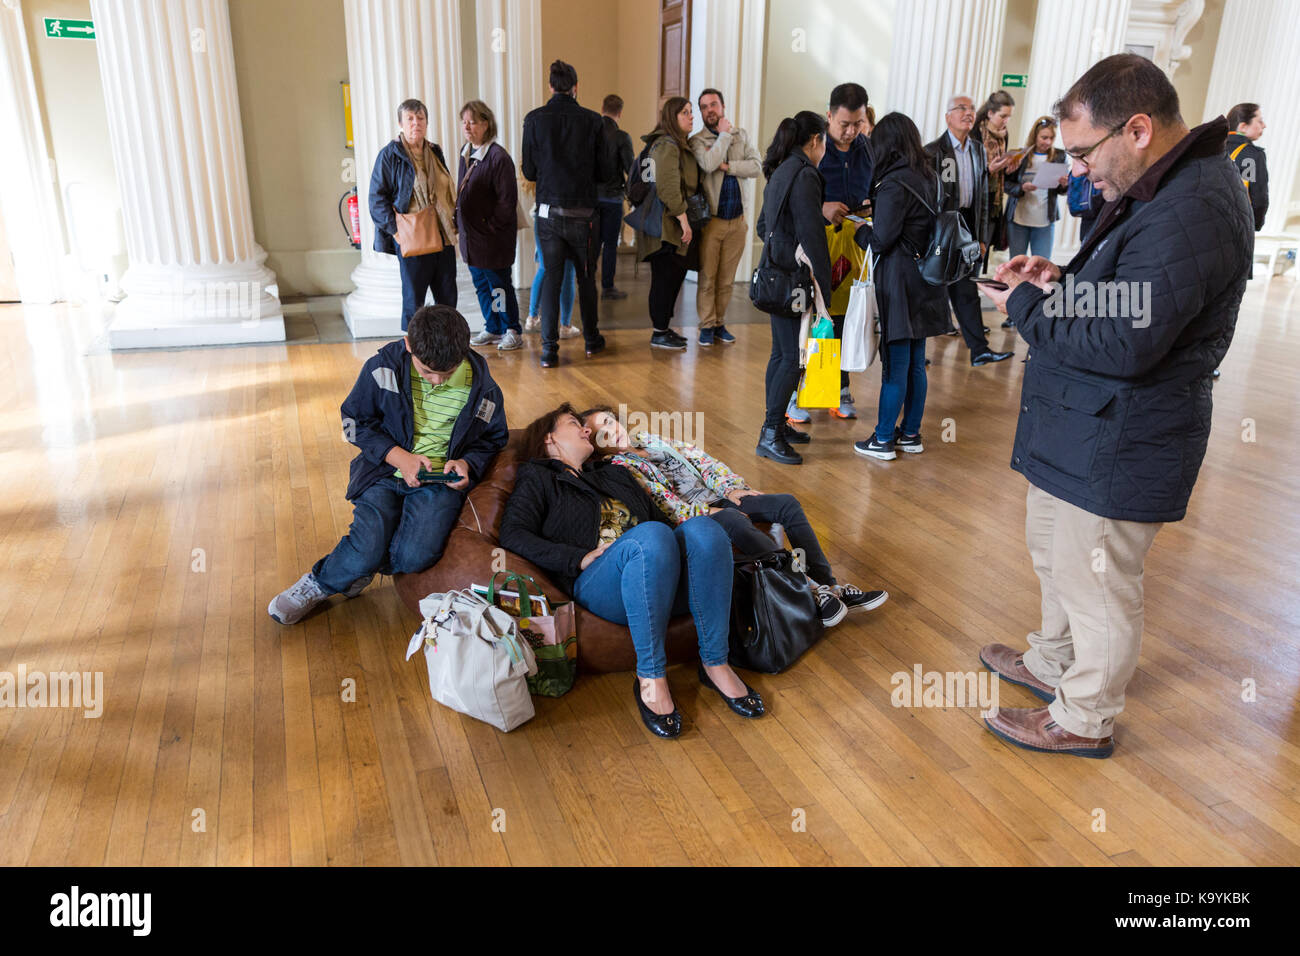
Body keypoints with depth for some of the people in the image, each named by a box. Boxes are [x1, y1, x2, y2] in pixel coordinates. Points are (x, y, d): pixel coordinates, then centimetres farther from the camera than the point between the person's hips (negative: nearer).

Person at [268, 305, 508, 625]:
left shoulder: (481, 386, -7)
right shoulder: (383, 366, -8)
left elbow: (492, 439, 11)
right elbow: (354, 422, 2)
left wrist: (467, 463, -11)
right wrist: (398, 456, -13)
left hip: (441, 480, 0)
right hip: (386, 471, 0)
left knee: (415, 556, -23)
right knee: (369, 546, -23)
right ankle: (318, 584, 9)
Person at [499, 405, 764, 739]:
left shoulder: (615, 474, 36)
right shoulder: (538, 478, 19)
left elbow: (660, 517, 31)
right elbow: (513, 535, 1)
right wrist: (580, 558, -11)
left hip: (661, 578, 5)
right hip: (595, 583, -5)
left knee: (702, 528, -26)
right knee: (651, 535, -36)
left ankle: (715, 663, -22)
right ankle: (650, 678, -29)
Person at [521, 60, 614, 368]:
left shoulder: (534, 119, -4)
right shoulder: (592, 121, -6)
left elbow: (529, 171, 1)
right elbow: (604, 172, -2)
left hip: (549, 212, 1)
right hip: (583, 212, 0)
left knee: (551, 277, 6)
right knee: (586, 277, 14)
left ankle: (549, 348, 3)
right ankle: (592, 339, 26)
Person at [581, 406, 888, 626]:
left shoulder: (646, 439, 17)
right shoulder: (618, 467, -5)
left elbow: (696, 457, 16)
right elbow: (663, 505, -15)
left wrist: (729, 487, 4)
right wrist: (706, 513, -20)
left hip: (715, 498, 9)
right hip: (690, 516, -8)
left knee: (787, 503, -7)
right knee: (735, 521, -39)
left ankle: (829, 586, -13)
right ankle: (808, 589, -39)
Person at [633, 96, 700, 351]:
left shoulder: (678, 144, 18)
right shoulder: (667, 145, -14)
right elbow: (668, 188, -22)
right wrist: (684, 220, -19)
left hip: (674, 225, 10)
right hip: (666, 225, -10)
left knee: (674, 275, 14)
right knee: (666, 277, -4)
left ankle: (663, 328, 24)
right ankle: (659, 334, 4)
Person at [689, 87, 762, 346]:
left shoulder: (741, 136, 11)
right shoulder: (697, 141, -1)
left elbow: (756, 166, -3)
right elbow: (709, 164, -22)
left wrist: (727, 166, -14)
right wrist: (724, 134, -10)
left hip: (737, 219, 3)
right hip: (710, 219, -3)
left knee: (727, 279, 8)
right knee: (707, 277, -2)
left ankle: (720, 323, 19)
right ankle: (707, 325, 9)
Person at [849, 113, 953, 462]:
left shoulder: (895, 184, -15)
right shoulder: (928, 177, 10)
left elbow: (881, 241, -16)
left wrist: (861, 230, 4)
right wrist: (876, 209, 17)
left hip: (899, 282, -8)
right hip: (924, 280, 8)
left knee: (895, 364, -2)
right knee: (915, 362, 14)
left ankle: (883, 440, 7)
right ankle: (911, 434, 24)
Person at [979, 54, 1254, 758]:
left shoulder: (1190, 213, -26)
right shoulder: (1162, 189, 9)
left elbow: (1124, 344, -29)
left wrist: (1027, 305, -17)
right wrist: (1062, 282, 3)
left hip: (1118, 451, -11)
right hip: (1083, 431, 11)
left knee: (1097, 584, 5)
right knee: (1053, 548, 25)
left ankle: (1084, 720, 26)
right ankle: (1054, 662, 46)